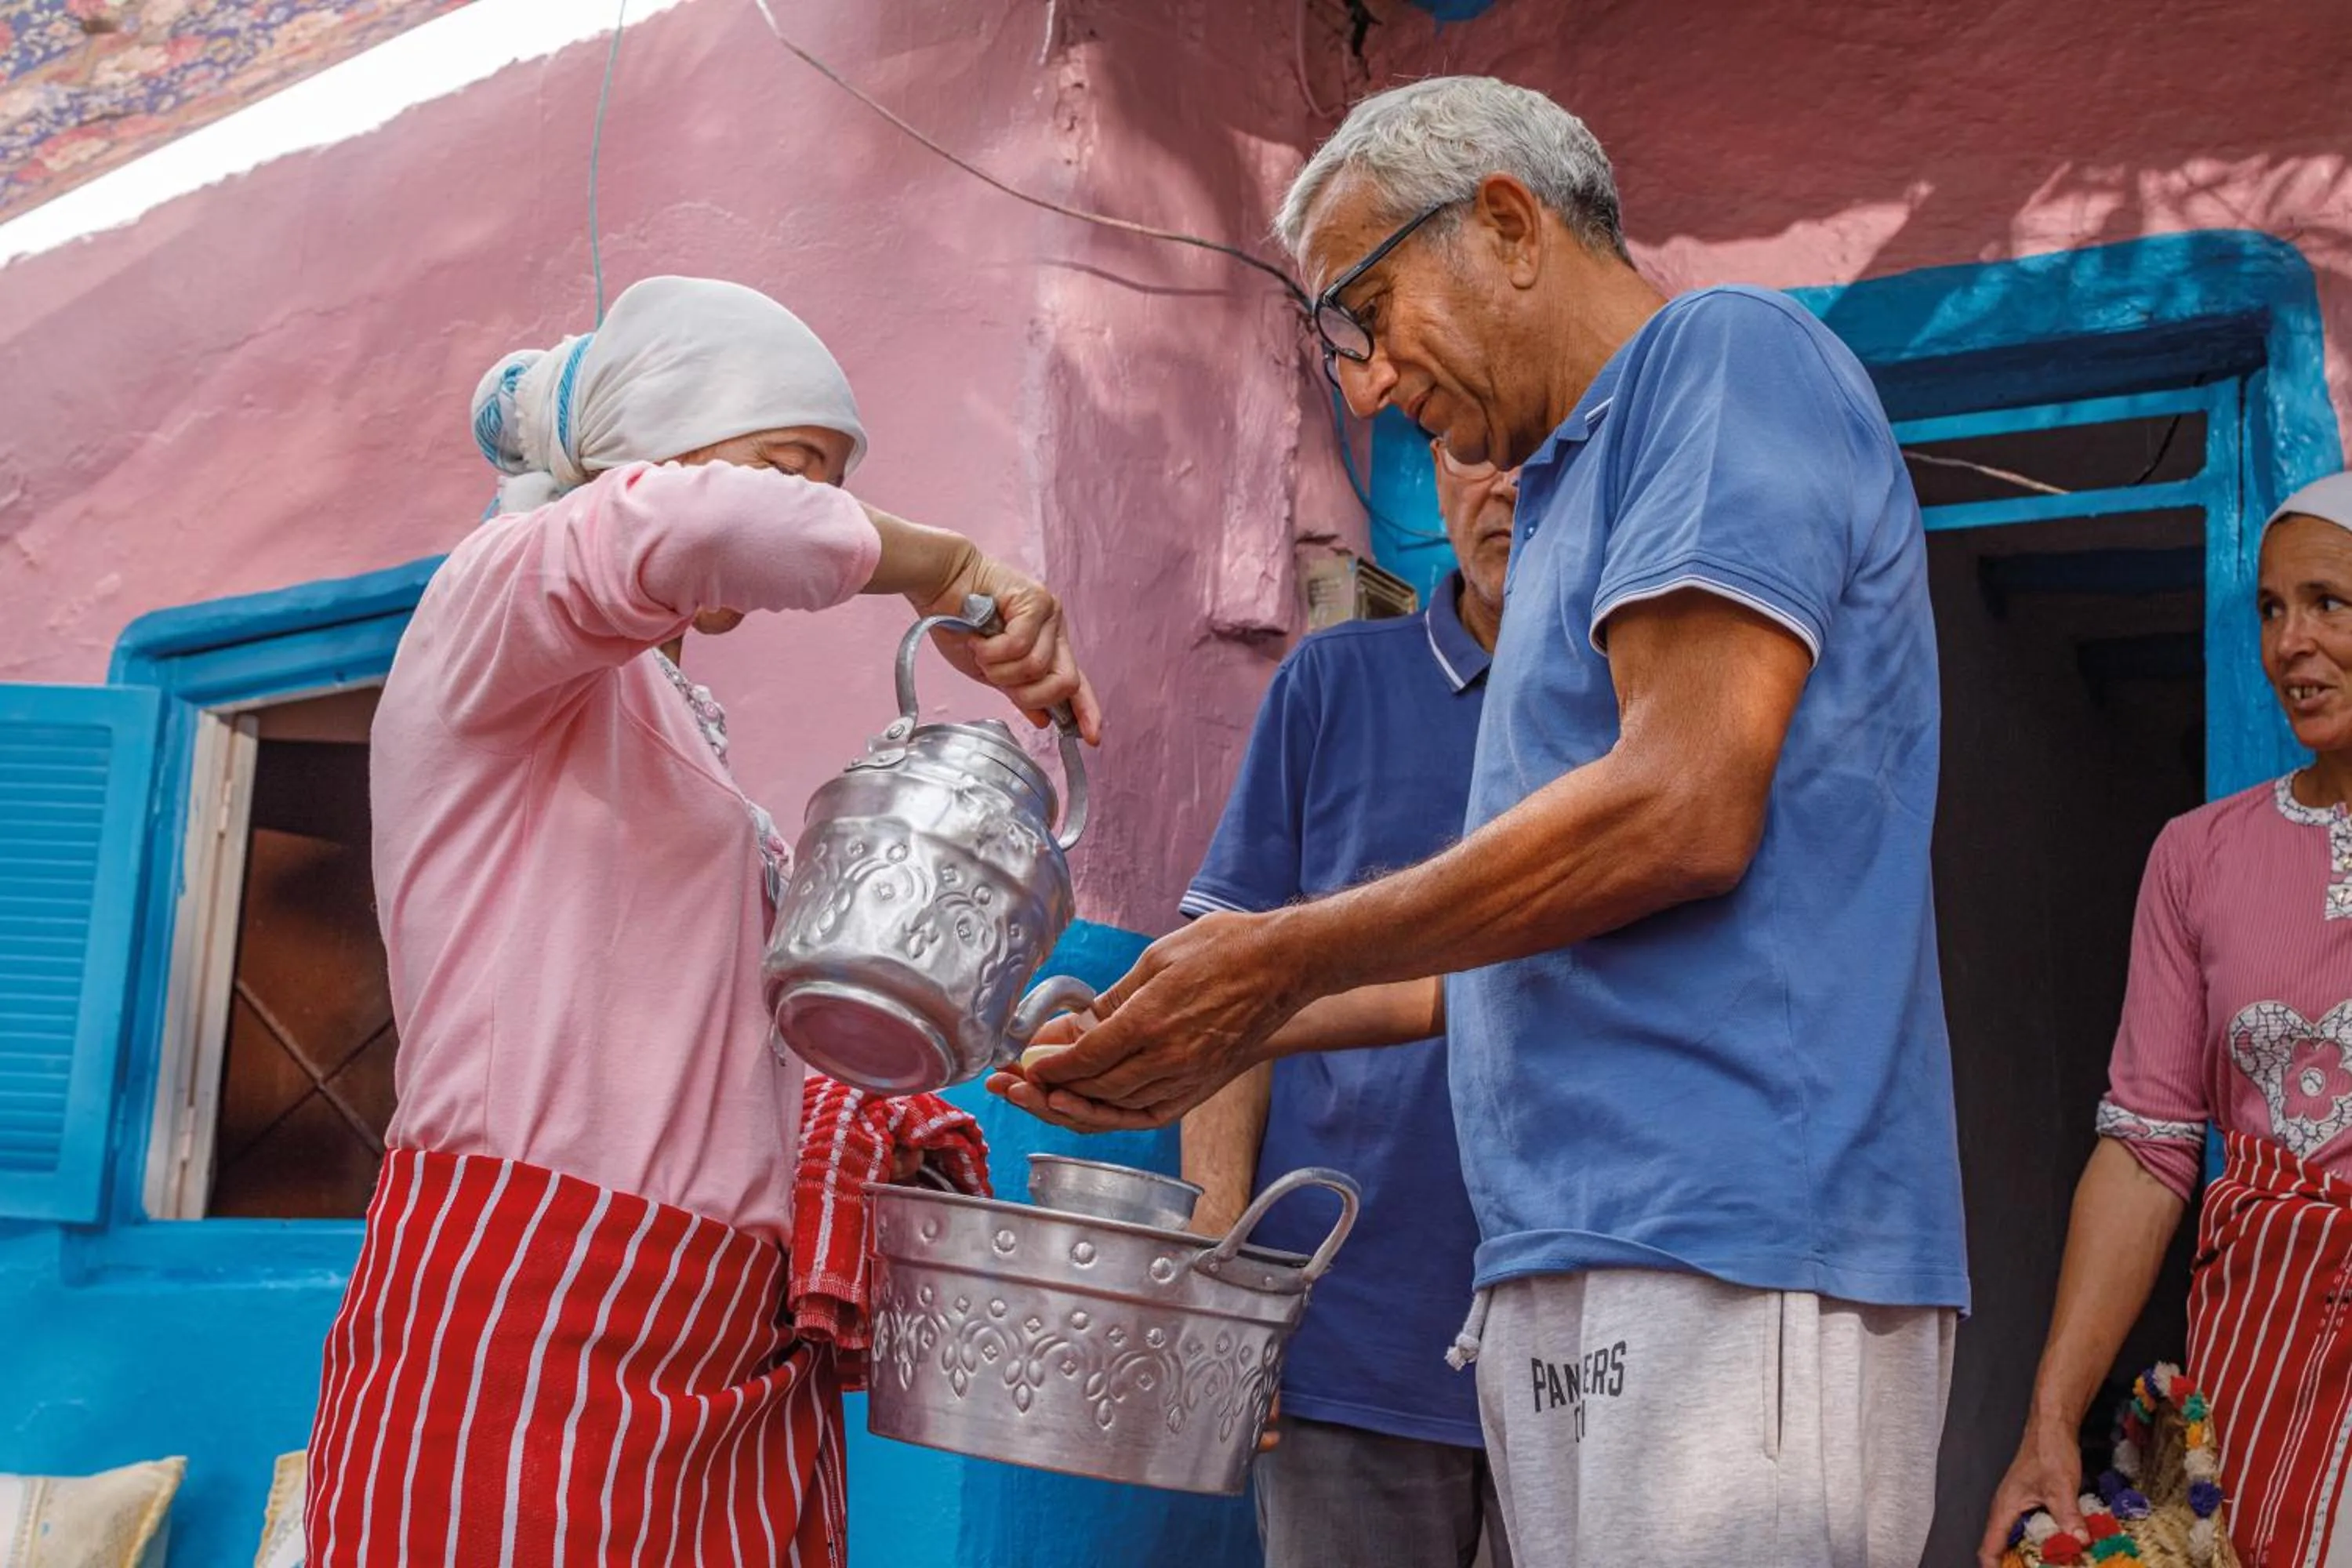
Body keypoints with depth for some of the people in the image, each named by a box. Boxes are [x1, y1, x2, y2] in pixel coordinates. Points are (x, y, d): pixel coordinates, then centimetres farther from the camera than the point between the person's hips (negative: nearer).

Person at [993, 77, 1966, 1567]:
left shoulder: (1727, 356, -4)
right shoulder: (1581, 491, 24)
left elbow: (1683, 812, -16)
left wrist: (1287, 957, -8)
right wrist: (1228, 1036, 17)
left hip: (1731, 1266, -9)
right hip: (1581, 1274, 9)